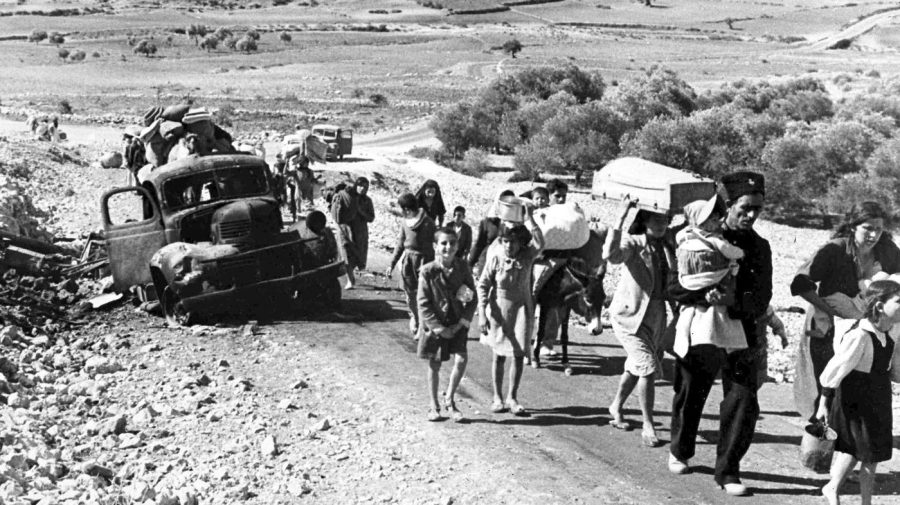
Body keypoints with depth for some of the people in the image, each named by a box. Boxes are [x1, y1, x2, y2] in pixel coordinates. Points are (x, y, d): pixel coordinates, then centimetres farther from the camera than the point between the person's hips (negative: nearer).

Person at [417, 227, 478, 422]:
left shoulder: (463, 267, -5)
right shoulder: (428, 271, -11)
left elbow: (472, 298, 0)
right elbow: (423, 304, -10)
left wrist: (461, 324, -8)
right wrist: (439, 328, -14)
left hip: (457, 324, 1)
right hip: (434, 324, -1)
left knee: (461, 359, -13)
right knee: (434, 366, 8)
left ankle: (449, 399, 8)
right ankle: (434, 406, 24)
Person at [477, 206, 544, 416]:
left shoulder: (527, 255, -11)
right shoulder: (495, 257, -14)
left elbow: (539, 243, -33)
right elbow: (483, 285, -9)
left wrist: (529, 218, -36)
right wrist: (482, 314, -14)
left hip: (521, 308, 1)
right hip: (499, 309, -1)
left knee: (519, 355, 3)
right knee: (499, 355, 9)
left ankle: (512, 398, 15)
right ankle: (498, 397, 20)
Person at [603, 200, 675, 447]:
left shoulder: (667, 244, 1)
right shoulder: (633, 243, -16)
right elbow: (610, 255, -37)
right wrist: (621, 219, -37)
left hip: (656, 315, 7)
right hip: (629, 315, -7)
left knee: (636, 367, 20)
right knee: (648, 367, -14)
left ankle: (617, 406, 43)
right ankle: (648, 426, -5)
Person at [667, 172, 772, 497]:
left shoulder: (759, 247, 3)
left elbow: (760, 299, -6)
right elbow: (675, 288, -9)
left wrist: (731, 302, -25)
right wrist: (706, 295, -25)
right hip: (698, 332, -1)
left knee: (744, 403, -7)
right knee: (689, 398, 13)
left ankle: (728, 472, 6)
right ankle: (680, 452, 39)